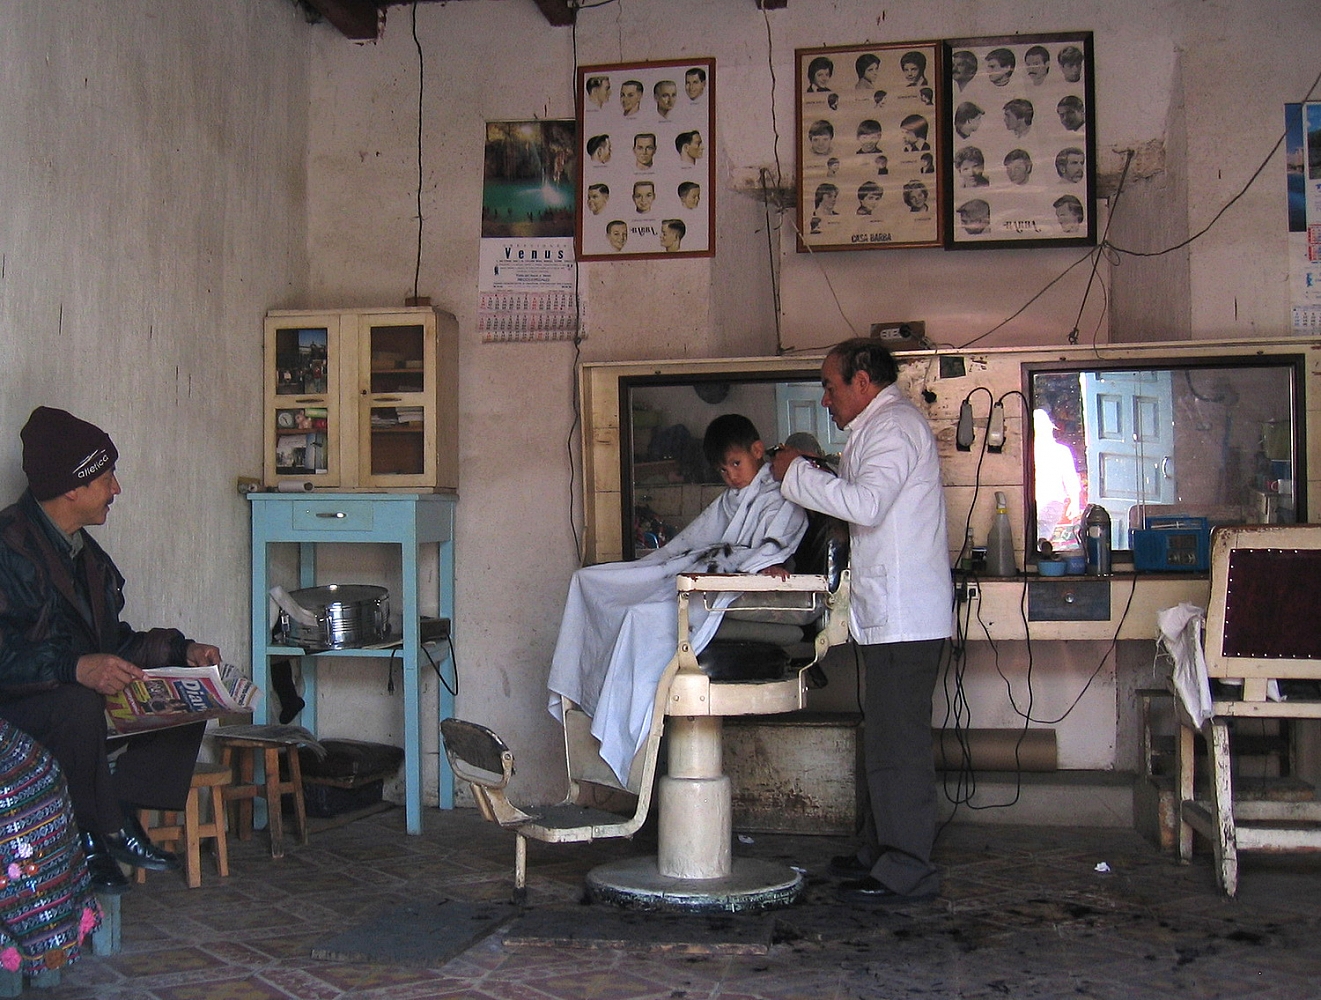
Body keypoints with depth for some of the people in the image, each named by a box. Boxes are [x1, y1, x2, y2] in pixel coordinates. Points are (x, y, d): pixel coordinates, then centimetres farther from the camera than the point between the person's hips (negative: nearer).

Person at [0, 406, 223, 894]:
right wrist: (75, 668, -39)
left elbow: (113, 642, 17)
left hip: (86, 690, 9)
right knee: (78, 706, -39)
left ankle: (125, 812, -12)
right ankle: (105, 832, -18)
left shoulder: (81, 549, 14)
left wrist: (182, 650, 4)